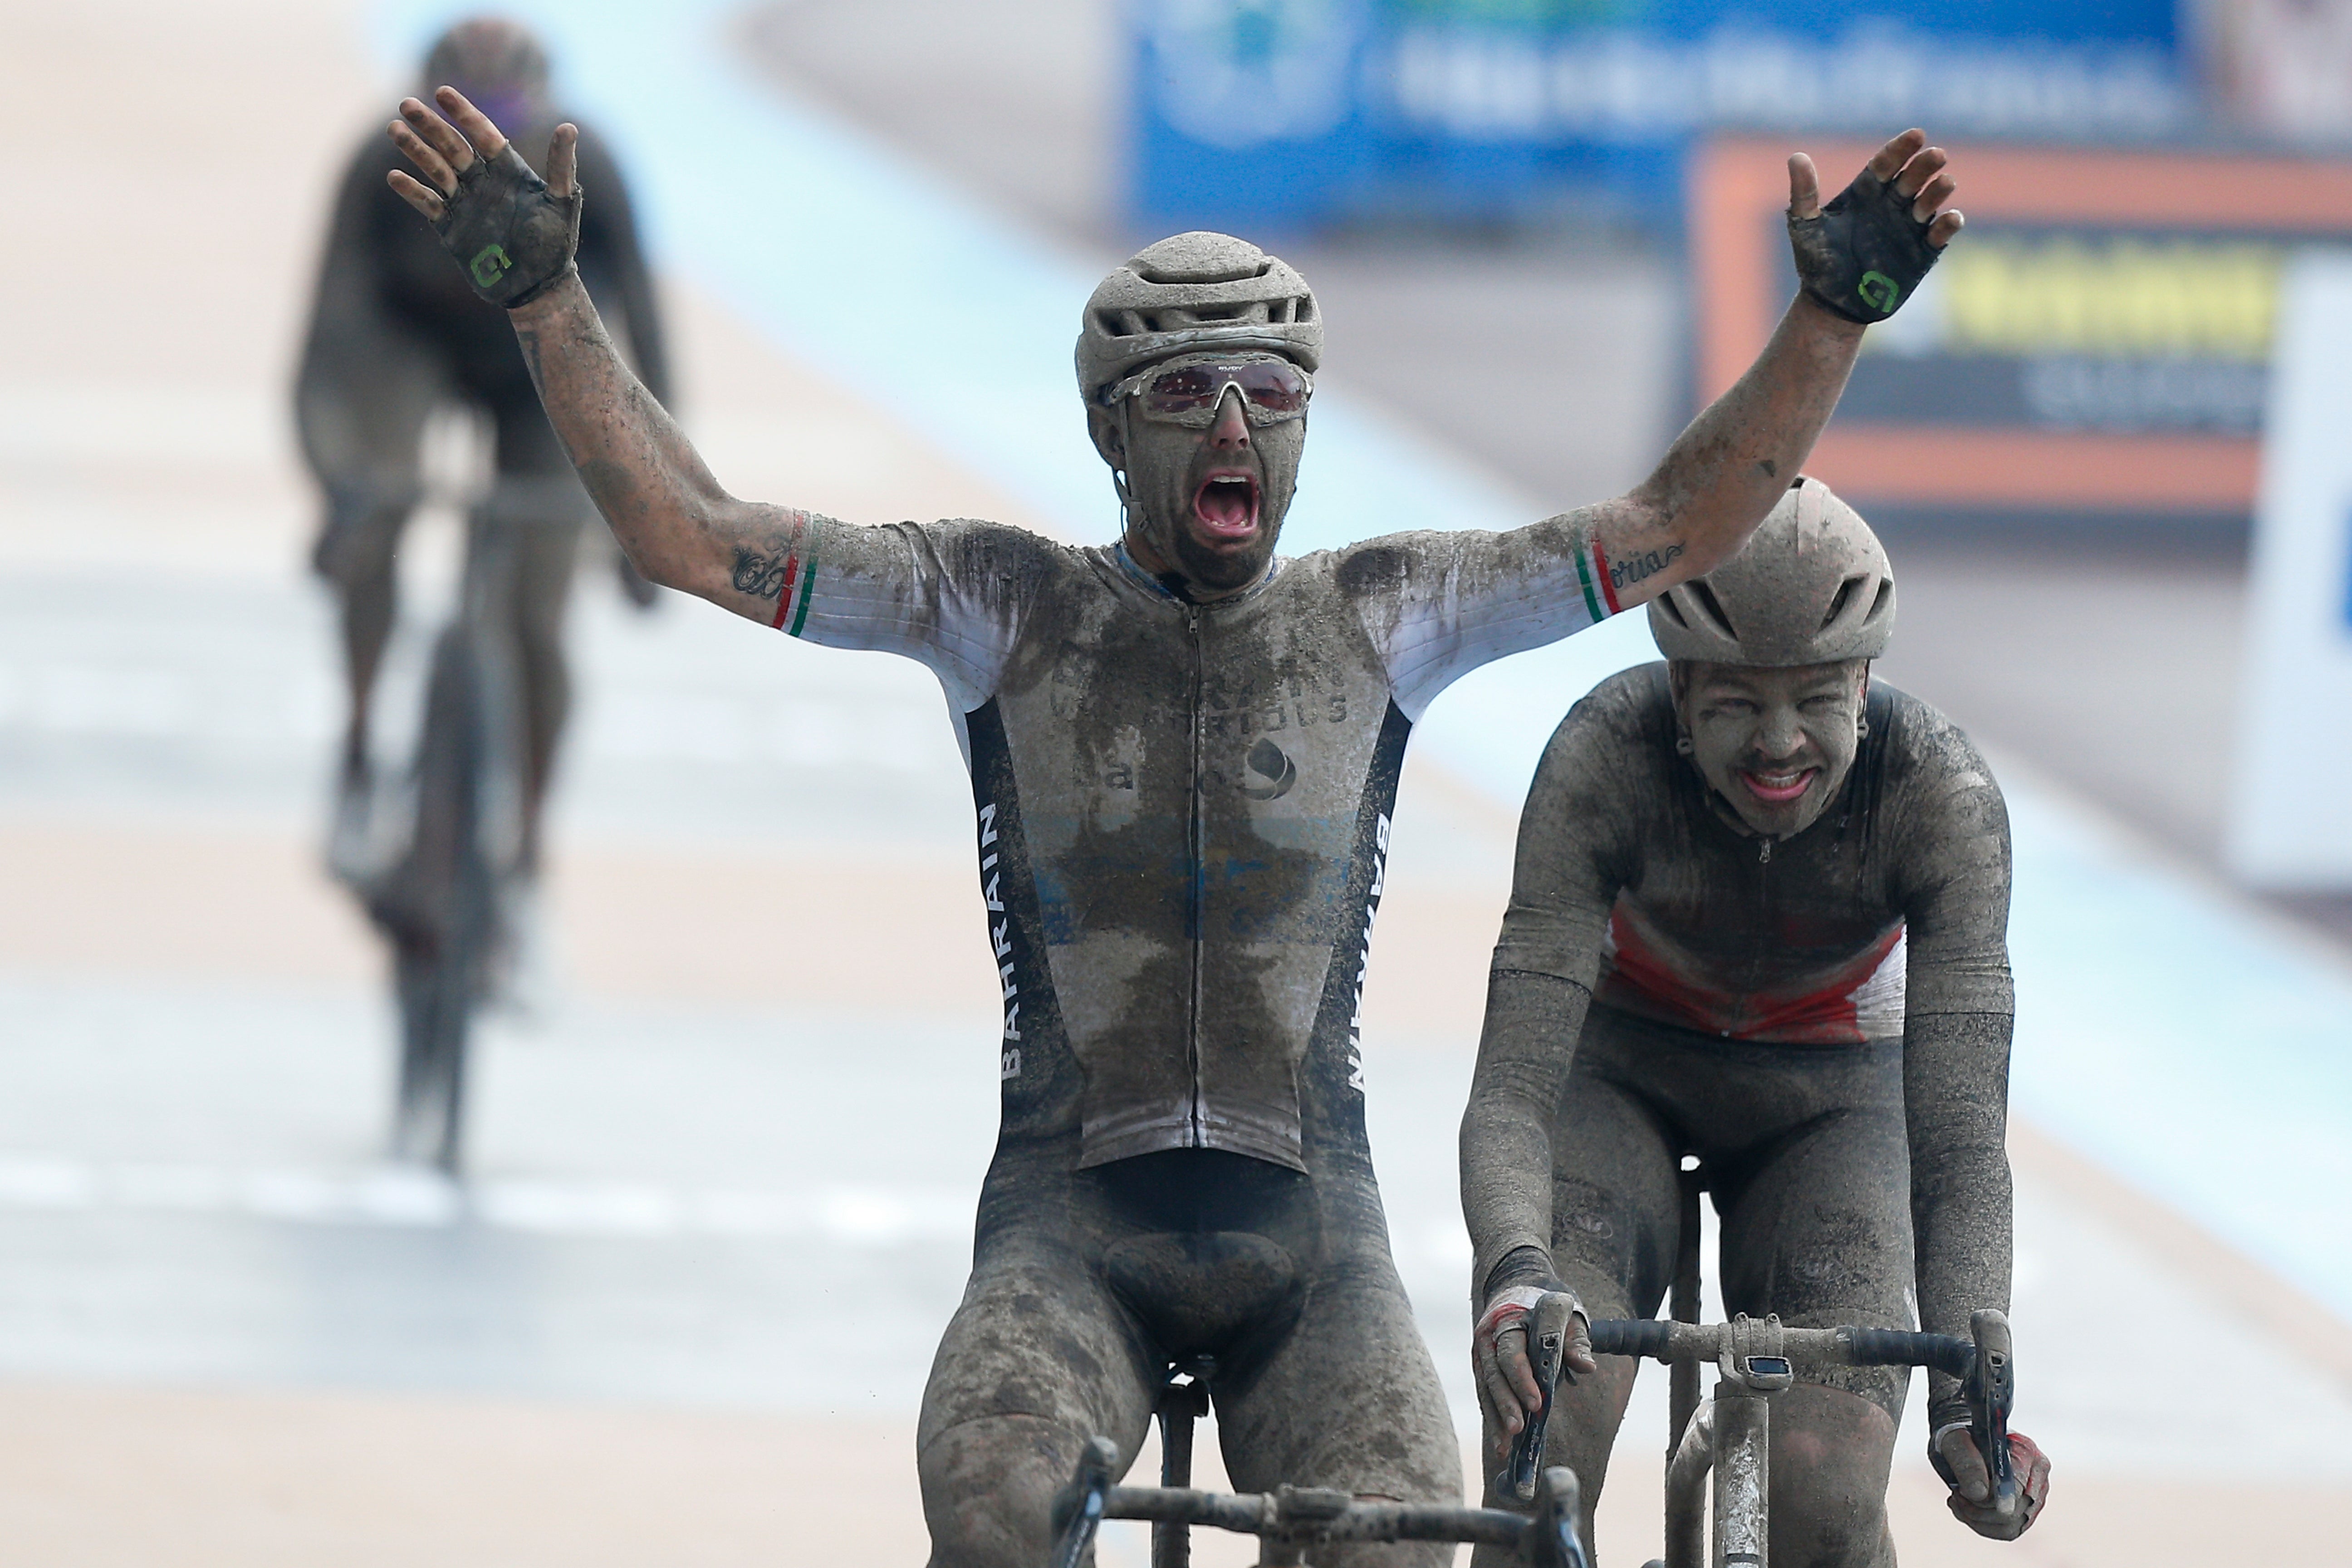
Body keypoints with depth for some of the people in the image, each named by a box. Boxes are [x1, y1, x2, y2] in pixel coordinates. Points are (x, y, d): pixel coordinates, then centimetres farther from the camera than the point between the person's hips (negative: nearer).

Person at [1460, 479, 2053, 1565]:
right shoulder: (1605, 757, -32)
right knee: (1547, 1444, -25)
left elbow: (1960, 1137, -33)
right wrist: (1514, 1276, -56)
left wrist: (1969, 1406, -46)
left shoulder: (1941, 794, -30)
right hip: (1624, 1070, 0)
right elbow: (1512, 1085, -36)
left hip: (1826, 1098, 0)